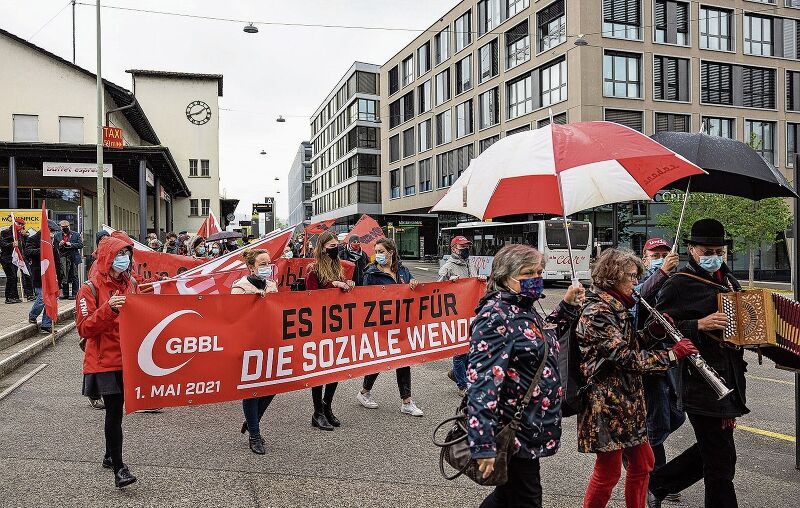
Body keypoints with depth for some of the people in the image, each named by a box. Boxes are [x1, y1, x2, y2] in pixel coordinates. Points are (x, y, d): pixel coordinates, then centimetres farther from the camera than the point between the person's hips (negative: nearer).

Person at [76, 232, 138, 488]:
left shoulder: (131, 284, 9)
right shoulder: (90, 289, -9)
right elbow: (85, 328, -14)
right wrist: (108, 309, -27)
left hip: (127, 358, 6)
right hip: (105, 362, -5)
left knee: (117, 409, 14)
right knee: (114, 411, -7)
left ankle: (110, 456, 32)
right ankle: (118, 468, 0)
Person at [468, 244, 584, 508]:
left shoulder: (525, 309, 7)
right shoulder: (495, 315, -21)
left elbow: (543, 341, 28)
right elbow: (482, 381, -29)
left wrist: (567, 306, 16)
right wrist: (484, 445, -34)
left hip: (531, 427, 9)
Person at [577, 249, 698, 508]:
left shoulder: (617, 307, 11)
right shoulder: (597, 312, -19)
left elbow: (633, 346, 15)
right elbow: (625, 357, -23)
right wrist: (672, 354, -18)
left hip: (627, 398, 10)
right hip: (606, 401, -10)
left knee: (642, 462, 17)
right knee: (609, 471, 2)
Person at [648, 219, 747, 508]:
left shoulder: (730, 282, 14)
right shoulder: (679, 285, -10)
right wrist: (699, 326, -24)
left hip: (731, 382, 8)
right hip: (701, 383, -8)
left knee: (710, 449, 18)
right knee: (721, 459, 0)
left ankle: (656, 485, 34)